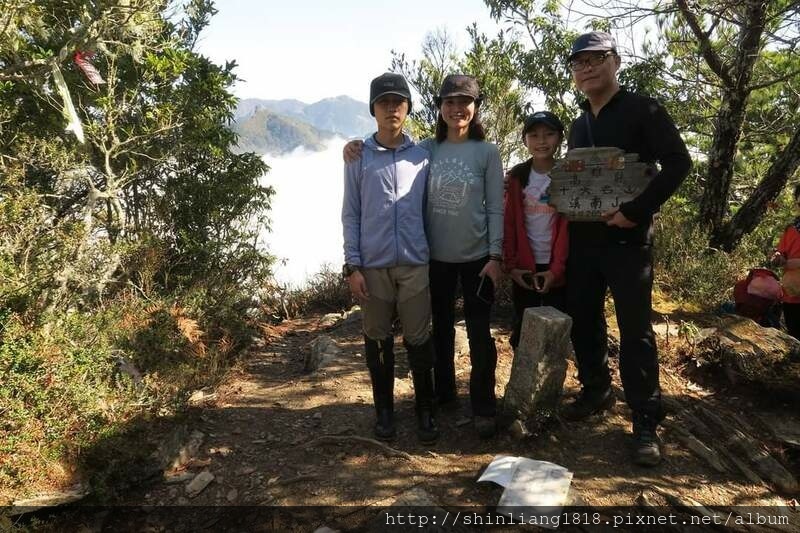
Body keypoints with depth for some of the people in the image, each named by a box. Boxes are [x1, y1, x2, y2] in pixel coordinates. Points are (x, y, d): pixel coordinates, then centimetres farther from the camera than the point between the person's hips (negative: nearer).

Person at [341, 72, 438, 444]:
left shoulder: (423, 156, 5)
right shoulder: (358, 157, 1)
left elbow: (429, 210, 9)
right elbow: (350, 215, 1)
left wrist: (434, 256, 6)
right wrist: (352, 266, -4)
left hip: (415, 263, 1)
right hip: (373, 265, 0)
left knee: (419, 340, 4)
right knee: (377, 340, 10)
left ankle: (425, 410, 19)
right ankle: (384, 409, 25)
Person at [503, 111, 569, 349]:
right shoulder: (516, 176, 4)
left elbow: (568, 225, -8)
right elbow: (510, 223, 1)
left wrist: (556, 268, -14)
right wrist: (510, 264, -5)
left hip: (556, 269, -2)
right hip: (524, 268, 2)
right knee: (521, 330, 10)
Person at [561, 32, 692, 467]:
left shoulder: (641, 110, -4)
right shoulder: (578, 125, 15)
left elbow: (678, 163, -13)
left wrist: (636, 211, -20)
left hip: (626, 239, -6)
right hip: (582, 240, 6)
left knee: (635, 330, -3)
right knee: (583, 321, 10)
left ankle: (645, 422, 6)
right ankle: (595, 391, 29)